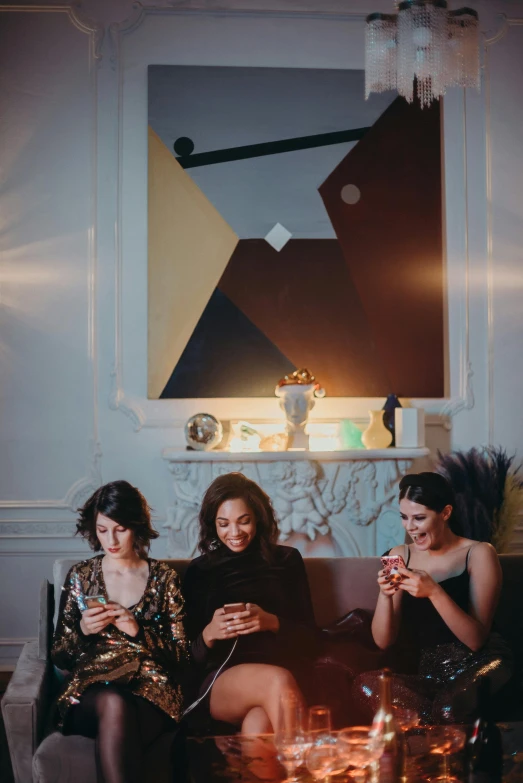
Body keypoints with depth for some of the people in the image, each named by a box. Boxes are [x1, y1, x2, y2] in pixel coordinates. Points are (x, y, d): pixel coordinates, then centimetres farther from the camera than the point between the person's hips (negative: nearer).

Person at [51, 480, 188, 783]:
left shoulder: (165, 578, 10)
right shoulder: (81, 576, 13)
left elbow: (180, 654, 6)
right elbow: (58, 656, 14)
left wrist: (138, 631, -10)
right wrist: (82, 631, -8)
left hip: (151, 689, -1)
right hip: (91, 686, 1)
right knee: (113, 704, -38)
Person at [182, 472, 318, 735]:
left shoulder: (286, 560, 17)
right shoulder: (199, 571, 17)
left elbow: (308, 639, 11)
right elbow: (191, 654, 13)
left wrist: (271, 622, -9)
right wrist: (209, 634, -10)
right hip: (219, 681, 0)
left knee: (258, 726, -37)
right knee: (277, 680, -36)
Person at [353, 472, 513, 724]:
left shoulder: (478, 554, -3)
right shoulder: (400, 556, 8)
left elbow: (475, 639, -11)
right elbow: (383, 641, 3)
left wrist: (434, 591, -24)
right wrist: (385, 594, -16)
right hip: (422, 672, 4)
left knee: (449, 709, -39)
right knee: (365, 686, -28)